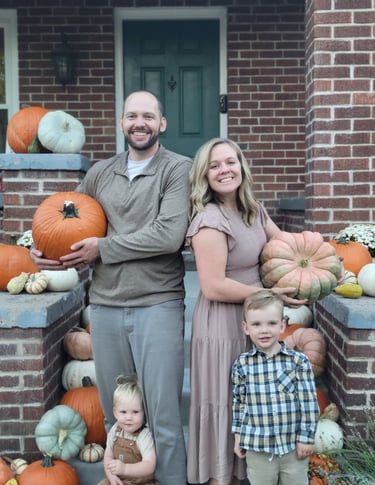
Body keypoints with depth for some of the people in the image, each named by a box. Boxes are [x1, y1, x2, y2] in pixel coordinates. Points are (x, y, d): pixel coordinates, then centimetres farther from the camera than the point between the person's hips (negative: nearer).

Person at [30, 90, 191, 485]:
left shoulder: (178, 169, -3)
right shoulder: (99, 173, 12)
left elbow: (169, 235, -16)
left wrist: (102, 248, -10)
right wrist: (41, 249, 2)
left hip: (157, 306, -4)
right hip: (104, 307, 5)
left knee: (164, 418, 1)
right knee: (114, 415, 16)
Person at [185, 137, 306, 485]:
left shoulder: (253, 209, 6)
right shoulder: (210, 220, -20)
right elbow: (213, 287, -25)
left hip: (253, 319, 9)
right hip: (222, 325, -8)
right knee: (224, 404, 5)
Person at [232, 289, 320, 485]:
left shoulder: (299, 361, -9)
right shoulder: (242, 364, -4)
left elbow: (309, 402, -5)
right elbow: (239, 403, 5)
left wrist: (306, 437, -5)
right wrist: (238, 436, 7)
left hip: (294, 445, -1)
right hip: (257, 447, 1)